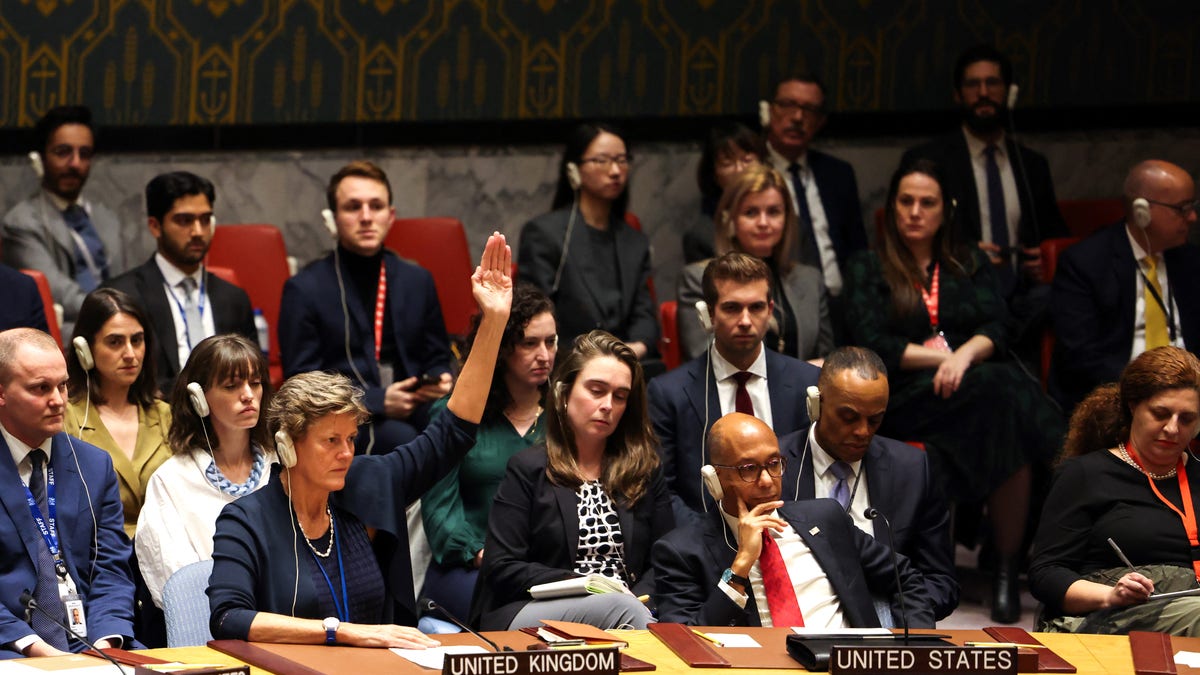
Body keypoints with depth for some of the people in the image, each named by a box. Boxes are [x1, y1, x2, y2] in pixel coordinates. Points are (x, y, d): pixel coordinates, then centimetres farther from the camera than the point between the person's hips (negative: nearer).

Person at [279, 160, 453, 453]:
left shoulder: (418, 281, 17)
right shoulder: (304, 289, 3)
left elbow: (437, 360, 24)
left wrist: (439, 381, -3)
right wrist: (378, 402, -14)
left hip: (414, 412, 4)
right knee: (402, 438, -38)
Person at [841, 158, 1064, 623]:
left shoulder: (971, 266, 24)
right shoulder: (867, 269, 16)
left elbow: (997, 330, 7)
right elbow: (872, 344, 1)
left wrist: (963, 357, -15)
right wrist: (942, 357, -9)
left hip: (981, 387, 3)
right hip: (906, 400, -3)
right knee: (1002, 393, -35)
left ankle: (1008, 571, -32)